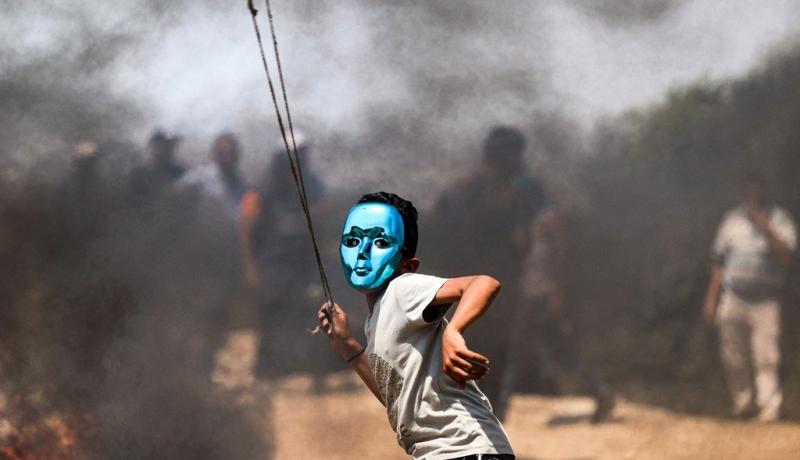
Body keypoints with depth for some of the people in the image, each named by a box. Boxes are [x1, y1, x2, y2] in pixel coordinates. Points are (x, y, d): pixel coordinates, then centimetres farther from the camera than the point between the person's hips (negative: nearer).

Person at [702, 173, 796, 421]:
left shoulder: (779, 220, 1)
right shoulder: (732, 220, 11)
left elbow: (786, 257, -13)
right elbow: (719, 261, 17)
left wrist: (765, 227, -20)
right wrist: (712, 297, 15)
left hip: (765, 301, -3)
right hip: (733, 298, 3)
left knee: (766, 357, -9)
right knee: (733, 357, 5)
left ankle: (770, 408, -7)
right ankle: (743, 403, 18)